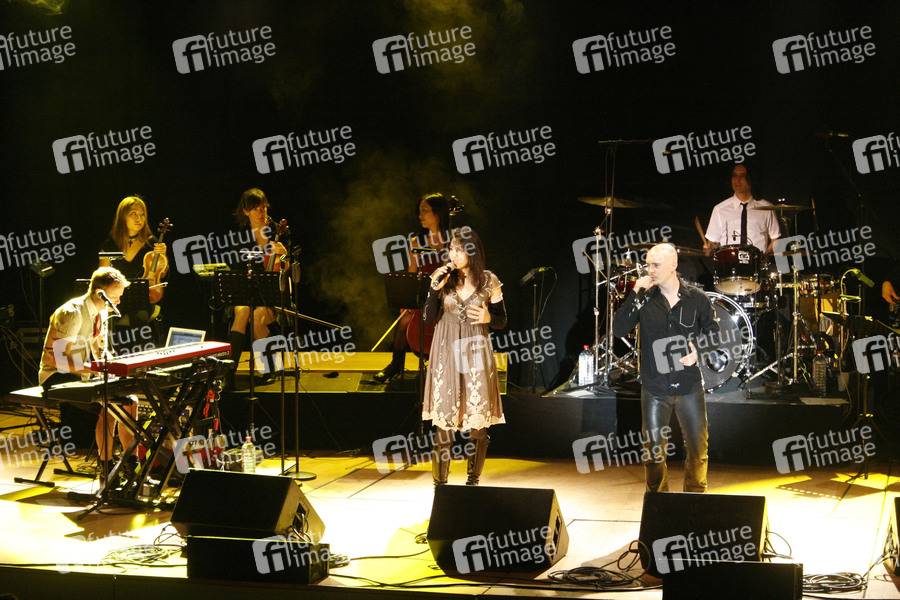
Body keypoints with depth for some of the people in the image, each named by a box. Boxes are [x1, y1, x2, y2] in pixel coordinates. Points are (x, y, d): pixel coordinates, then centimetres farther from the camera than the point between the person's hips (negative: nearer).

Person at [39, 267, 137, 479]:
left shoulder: (102, 312, 6)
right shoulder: (72, 314, -21)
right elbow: (59, 359, -25)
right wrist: (92, 367, -33)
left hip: (84, 376, 8)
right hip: (57, 377, -8)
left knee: (129, 401, -7)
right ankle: (106, 466, -18)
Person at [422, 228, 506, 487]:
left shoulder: (489, 281, -2)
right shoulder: (443, 276, 1)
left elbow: (502, 321, 6)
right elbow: (429, 318, 0)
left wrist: (488, 318, -16)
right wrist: (435, 289, -14)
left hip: (475, 352, 0)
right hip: (446, 352, 0)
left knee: (478, 421, 2)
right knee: (443, 422, -2)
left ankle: (473, 481, 15)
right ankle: (440, 483, 6)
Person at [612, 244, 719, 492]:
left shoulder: (697, 298, -1)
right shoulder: (645, 299, -1)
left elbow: (713, 333, 10)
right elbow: (618, 329, -11)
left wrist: (697, 349, -10)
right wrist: (635, 294, -16)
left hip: (689, 386, 0)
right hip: (654, 388, 0)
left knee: (698, 447, 7)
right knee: (653, 450, 9)